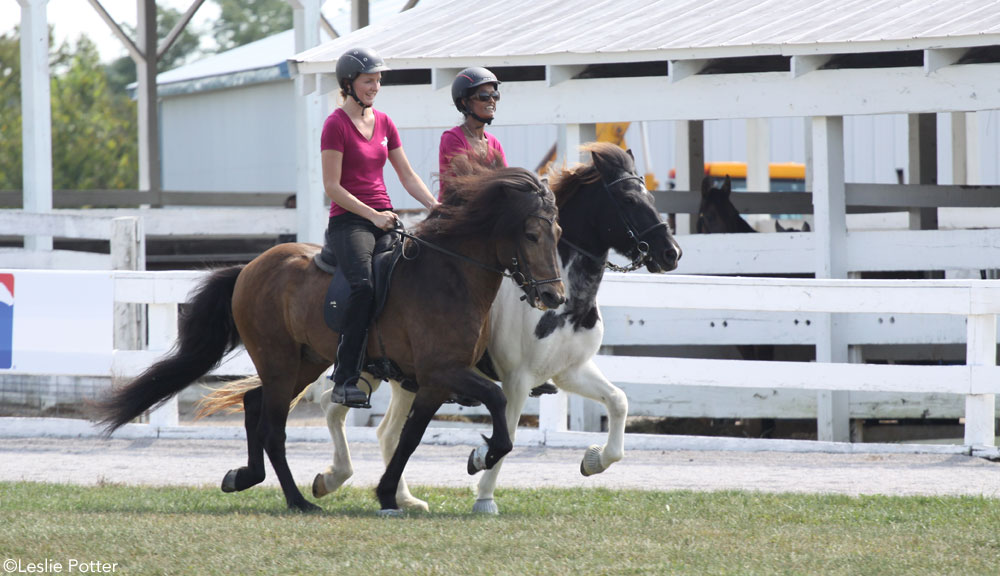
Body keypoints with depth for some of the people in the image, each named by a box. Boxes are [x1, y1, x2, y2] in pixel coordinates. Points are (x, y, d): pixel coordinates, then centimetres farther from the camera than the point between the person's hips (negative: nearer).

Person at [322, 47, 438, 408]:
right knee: (364, 286, -30)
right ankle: (345, 380, -28)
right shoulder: (336, 125, -5)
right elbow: (332, 187, -10)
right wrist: (372, 215, -17)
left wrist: (434, 205, 1)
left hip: (384, 218, 7)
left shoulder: (383, 123, 16)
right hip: (348, 220, -7)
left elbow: (407, 175, 17)